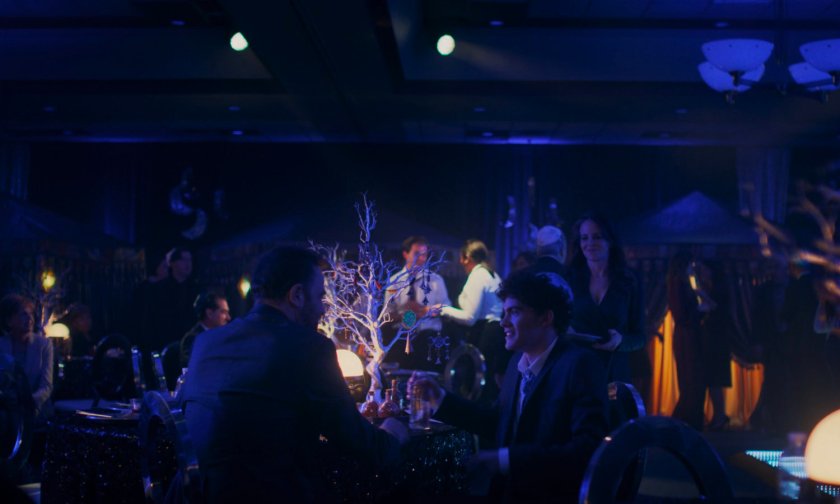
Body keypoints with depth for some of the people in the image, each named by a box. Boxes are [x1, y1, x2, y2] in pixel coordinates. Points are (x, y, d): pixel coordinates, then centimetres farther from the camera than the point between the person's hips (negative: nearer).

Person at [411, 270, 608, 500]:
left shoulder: (580, 364, -16)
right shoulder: (519, 359, 6)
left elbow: (587, 449, -24)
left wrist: (507, 459, -25)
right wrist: (440, 399, 9)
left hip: (554, 496, -6)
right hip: (508, 492, 6)